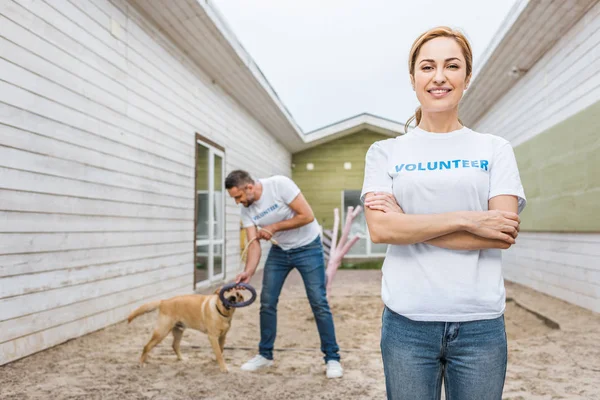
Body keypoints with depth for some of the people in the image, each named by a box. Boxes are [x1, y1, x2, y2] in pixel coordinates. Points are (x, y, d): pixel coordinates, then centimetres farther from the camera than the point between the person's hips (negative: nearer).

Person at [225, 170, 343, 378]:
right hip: (279, 251, 6)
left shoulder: (280, 184, -25)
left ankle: (332, 358, 6)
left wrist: (274, 227, -23)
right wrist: (248, 272, -28)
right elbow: (254, 244, -11)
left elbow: (307, 216, -26)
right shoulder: (247, 211, -7)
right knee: (267, 302, 3)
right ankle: (265, 354, 19)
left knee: (318, 302, -6)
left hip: (308, 247, -5)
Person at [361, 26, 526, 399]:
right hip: (407, 322, 0)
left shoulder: (496, 149, 4)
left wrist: (409, 225, -10)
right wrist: (467, 219, -14)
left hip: (481, 323, 1)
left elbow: (504, 235, -7)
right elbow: (380, 228, -9)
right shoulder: (385, 152, 4)